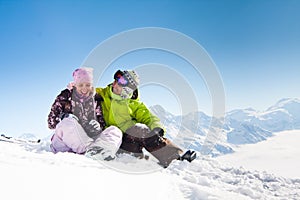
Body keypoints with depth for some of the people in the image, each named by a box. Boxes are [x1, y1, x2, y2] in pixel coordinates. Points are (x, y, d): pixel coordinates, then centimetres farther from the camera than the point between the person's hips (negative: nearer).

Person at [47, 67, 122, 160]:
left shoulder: (95, 100, 13)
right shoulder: (65, 97, 4)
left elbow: (102, 123, 14)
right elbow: (51, 122, 1)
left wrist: (98, 127, -10)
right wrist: (63, 118, -20)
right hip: (66, 145, -2)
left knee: (115, 131, -17)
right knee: (68, 122, -32)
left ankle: (95, 150, -43)